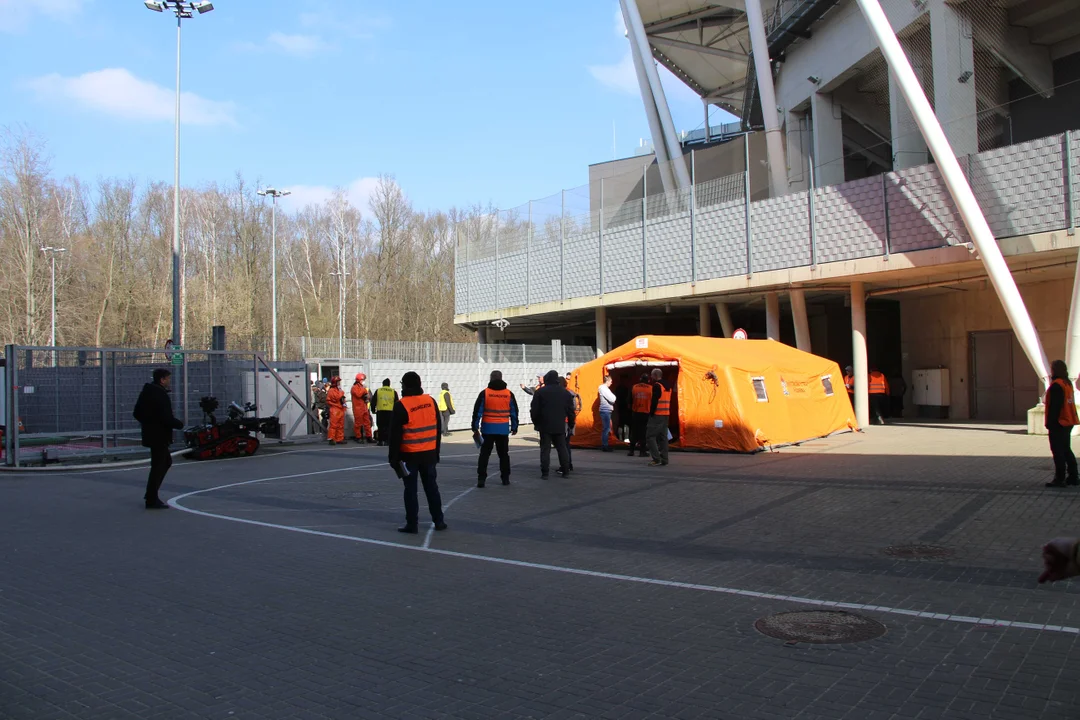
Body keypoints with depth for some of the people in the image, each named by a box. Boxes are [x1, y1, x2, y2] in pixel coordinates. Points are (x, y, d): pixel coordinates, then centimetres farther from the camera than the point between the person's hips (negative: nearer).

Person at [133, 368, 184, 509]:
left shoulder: (146, 391, 10)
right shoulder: (161, 395, -19)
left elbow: (137, 413, 16)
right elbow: (167, 417, -24)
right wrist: (179, 424, -9)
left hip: (150, 433, 10)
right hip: (159, 435, -10)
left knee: (166, 461, 21)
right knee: (158, 466, -2)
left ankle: (151, 494, 24)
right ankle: (152, 500, 4)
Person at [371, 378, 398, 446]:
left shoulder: (378, 391, 5)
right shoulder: (393, 392, 5)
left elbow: (373, 402, 8)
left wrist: (373, 409, 21)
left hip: (380, 412, 0)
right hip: (390, 412, 0)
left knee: (380, 427, 6)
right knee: (389, 427, 6)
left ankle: (381, 441, 4)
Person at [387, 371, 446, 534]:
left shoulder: (401, 405, -13)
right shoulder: (430, 401, 3)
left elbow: (395, 434, -11)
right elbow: (438, 428, 9)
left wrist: (393, 457, -3)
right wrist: (436, 450, 18)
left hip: (409, 454, -4)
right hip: (429, 453, 4)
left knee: (410, 489, 4)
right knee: (431, 487, 13)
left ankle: (412, 524, 7)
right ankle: (439, 520, 18)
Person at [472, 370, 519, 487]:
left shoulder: (484, 393, -5)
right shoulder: (509, 394, 3)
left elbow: (477, 411, -6)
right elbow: (514, 412, 7)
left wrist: (475, 428, -2)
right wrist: (514, 427, 16)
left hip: (488, 429, -2)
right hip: (503, 430, 2)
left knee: (484, 454, 3)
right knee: (503, 454, 13)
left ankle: (481, 479, -3)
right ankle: (505, 478, 15)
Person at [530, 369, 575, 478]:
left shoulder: (540, 392, -4)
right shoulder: (565, 393, 5)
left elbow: (534, 410, -3)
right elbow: (570, 411, 7)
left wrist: (536, 422, 11)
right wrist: (571, 425, 16)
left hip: (545, 426, -2)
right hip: (560, 426, 2)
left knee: (545, 449, 2)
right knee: (562, 448, 11)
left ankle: (544, 472, -2)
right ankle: (566, 471, 11)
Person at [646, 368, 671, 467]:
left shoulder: (657, 385, -11)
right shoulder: (667, 386, 17)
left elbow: (654, 401, -18)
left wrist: (651, 413, -14)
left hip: (657, 415, -9)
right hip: (666, 415, 9)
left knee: (651, 436, -6)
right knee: (663, 437, 11)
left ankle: (656, 459, -13)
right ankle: (664, 459, 11)